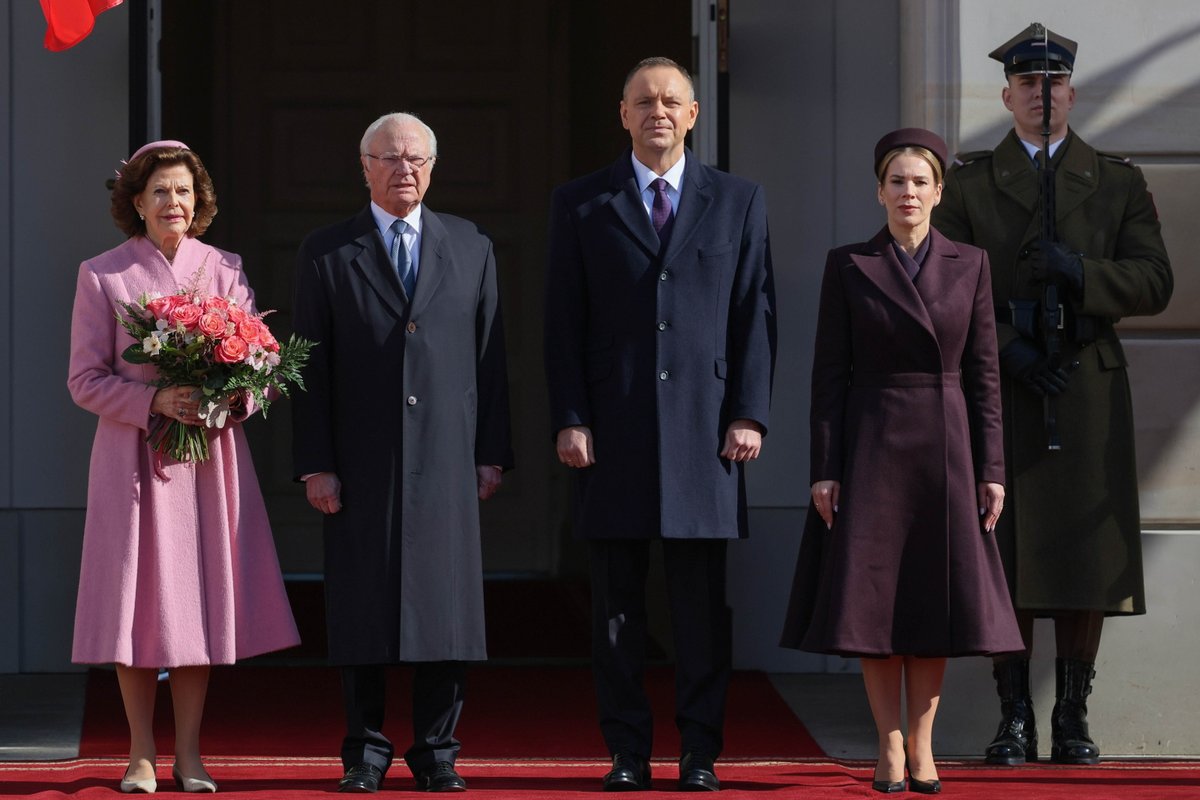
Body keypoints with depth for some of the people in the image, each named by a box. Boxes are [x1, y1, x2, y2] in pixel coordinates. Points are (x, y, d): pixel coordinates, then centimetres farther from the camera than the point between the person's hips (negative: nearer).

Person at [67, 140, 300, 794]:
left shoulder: (224, 270, 7)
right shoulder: (102, 276, 0)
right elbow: (85, 380, -1)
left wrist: (234, 397, -14)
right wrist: (156, 401, -17)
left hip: (211, 454, 2)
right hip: (133, 455, -2)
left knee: (201, 597, 1)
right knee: (138, 599, -2)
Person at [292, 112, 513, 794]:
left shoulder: (473, 248, 11)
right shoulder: (326, 254, 6)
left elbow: (490, 356, 10)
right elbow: (312, 369, 3)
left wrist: (492, 454, 3)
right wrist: (315, 465, -4)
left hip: (448, 462, 1)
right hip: (361, 466, -1)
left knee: (448, 607, 1)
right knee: (362, 611, 1)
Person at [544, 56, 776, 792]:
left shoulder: (739, 202, 9)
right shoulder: (581, 206, 8)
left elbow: (755, 314, 6)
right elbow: (564, 324, 4)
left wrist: (750, 414, -3)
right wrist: (569, 419, -5)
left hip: (706, 425, 0)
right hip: (614, 429, 0)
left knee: (703, 601, 1)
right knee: (618, 601, 2)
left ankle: (700, 753, 7)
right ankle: (628, 752, 8)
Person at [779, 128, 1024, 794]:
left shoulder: (969, 265, 5)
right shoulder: (848, 266, 2)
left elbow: (984, 374, 5)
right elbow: (828, 374, 0)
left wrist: (990, 470, -1)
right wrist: (824, 469, -6)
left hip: (945, 450, 1)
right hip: (871, 447, -1)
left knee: (937, 595, 2)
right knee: (873, 597, -1)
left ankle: (922, 745, 11)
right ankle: (889, 746, 8)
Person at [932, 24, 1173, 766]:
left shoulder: (1118, 181, 11)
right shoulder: (969, 183, 9)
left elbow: (1154, 281, 1)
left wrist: (1078, 271, -15)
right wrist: (1007, 347, -11)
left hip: (1090, 392, 1)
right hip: (1000, 391, -1)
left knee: (1089, 561, -1)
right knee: (1005, 560, -3)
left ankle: (1074, 717, 6)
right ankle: (1014, 718, 3)